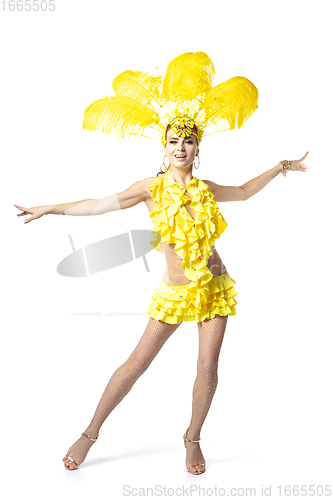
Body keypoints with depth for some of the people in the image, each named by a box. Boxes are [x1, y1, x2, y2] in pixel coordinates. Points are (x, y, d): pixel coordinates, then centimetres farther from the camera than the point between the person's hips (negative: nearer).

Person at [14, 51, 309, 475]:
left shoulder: (205, 189, 7)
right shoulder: (153, 188, -4)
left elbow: (243, 192, 25)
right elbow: (101, 205, -10)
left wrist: (281, 167, 27)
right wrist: (49, 209, -15)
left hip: (215, 286, 3)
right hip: (176, 291, -3)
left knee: (208, 367, 1)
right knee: (137, 362, -3)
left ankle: (193, 439, 23)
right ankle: (90, 434, 12)